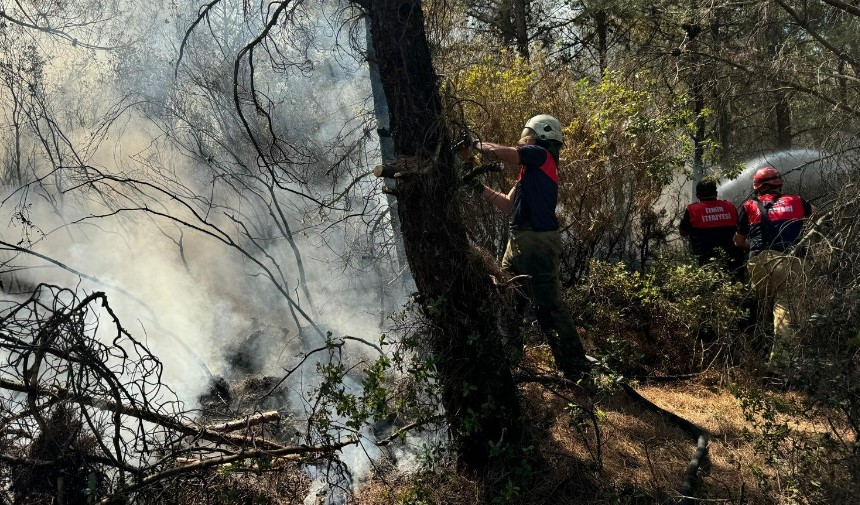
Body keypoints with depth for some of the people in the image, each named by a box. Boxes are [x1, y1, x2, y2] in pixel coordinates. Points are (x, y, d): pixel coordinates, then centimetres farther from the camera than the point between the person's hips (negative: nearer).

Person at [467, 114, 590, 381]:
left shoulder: (541, 155, -6)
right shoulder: (531, 169, 21)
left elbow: (499, 152, -16)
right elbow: (508, 205, 19)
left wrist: (476, 144, 2)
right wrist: (479, 187, 16)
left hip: (538, 242, -10)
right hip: (519, 242, 10)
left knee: (549, 307, -8)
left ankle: (575, 366, -2)